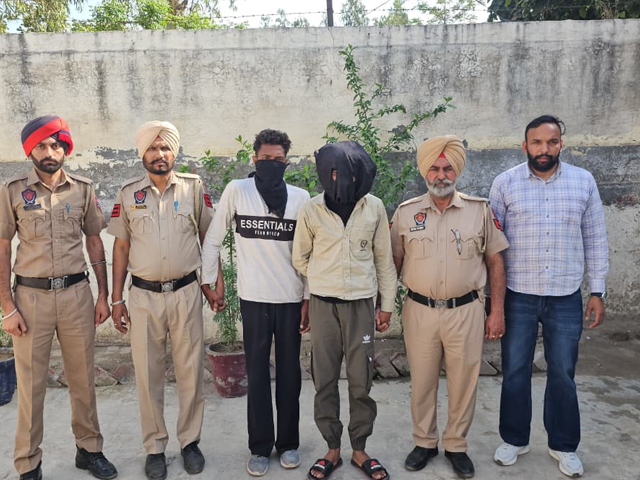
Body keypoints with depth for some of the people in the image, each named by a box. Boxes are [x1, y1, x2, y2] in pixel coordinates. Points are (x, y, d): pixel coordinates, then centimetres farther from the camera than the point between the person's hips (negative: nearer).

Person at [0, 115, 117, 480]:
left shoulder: (83, 188, 4)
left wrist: (104, 296, 5)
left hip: (76, 292, 2)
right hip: (31, 295, -1)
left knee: (83, 377, 10)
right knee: (31, 382, 6)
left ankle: (89, 449, 27)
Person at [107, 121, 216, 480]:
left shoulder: (193, 187, 1)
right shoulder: (128, 193, 4)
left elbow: (208, 237, 7)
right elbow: (121, 246, 7)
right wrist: (117, 299, 5)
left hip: (186, 293, -1)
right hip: (143, 296, 1)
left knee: (191, 372, 7)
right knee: (148, 374, 9)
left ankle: (190, 441, 26)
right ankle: (155, 447, 26)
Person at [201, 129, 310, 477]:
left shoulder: (300, 197, 2)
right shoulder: (237, 191, -1)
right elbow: (213, 239, 5)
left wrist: (310, 298, 3)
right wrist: (208, 281, 4)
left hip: (292, 299, 1)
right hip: (253, 299, -1)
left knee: (289, 374, 11)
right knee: (257, 376, 7)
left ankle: (288, 443, 28)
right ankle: (260, 447, 24)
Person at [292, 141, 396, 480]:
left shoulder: (374, 208, -1)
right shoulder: (311, 210, -4)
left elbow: (384, 259, 6)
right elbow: (300, 258, 8)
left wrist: (386, 304, 6)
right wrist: (325, 281, 9)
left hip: (361, 304, 0)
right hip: (323, 305, 0)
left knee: (361, 381, 6)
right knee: (325, 380, 8)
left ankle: (359, 450, 25)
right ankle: (332, 450, 25)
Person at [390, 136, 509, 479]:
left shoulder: (480, 210, 0)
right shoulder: (405, 213, 1)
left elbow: (495, 262, 4)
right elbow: (393, 263, 7)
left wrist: (497, 311, 1)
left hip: (466, 311, 0)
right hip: (419, 311, 1)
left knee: (463, 383, 10)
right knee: (422, 381, 12)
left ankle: (456, 445, 31)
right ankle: (424, 442, 33)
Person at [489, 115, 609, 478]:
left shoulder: (584, 181, 2)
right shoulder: (505, 183, -2)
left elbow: (595, 239, 5)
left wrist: (598, 290, 3)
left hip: (566, 298, 1)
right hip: (517, 297, -1)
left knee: (563, 374, 12)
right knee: (515, 372, 10)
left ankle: (564, 446, 30)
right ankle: (515, 440, 29)